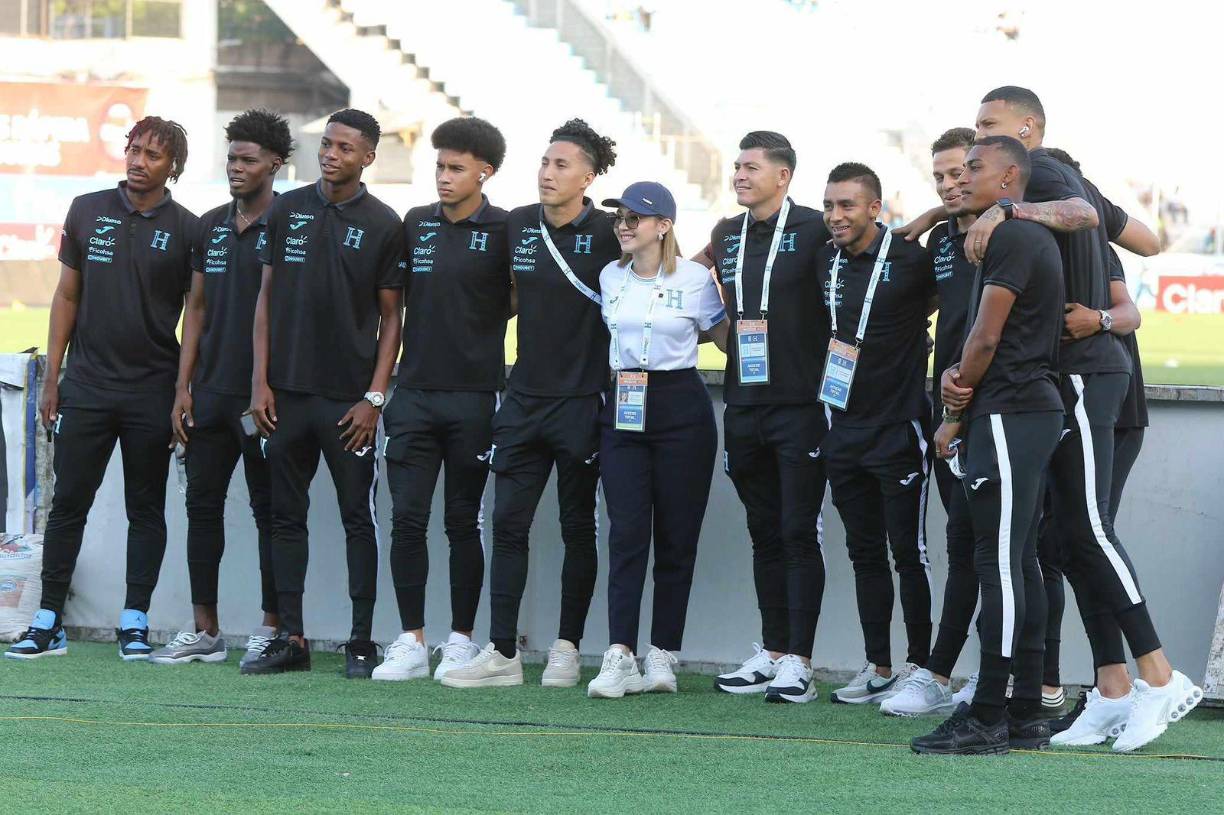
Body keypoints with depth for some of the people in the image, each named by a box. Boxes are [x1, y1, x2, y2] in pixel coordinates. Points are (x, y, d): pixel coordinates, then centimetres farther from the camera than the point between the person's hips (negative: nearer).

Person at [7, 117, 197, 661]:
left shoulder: (186, 230, -1)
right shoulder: (88, 211, 6)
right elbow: (67, 296, 10)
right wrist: (52, 379, 6)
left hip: (152, 392, -1)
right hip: (86, 386, 2)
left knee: (146, 510, 5)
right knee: (68, 503, 2)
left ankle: (134, 623, 10)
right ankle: (48, 623, 6)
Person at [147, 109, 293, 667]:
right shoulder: (211, 227, 13)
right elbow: (197, 308, 15)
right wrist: (183, 387, 8)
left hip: (262, 394, -6)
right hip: (211, 391, 6)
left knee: (268, 510, 0)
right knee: (202, 504, 7)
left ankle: (271, 628, 6)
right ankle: (204, 631, 12)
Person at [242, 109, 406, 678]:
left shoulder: (383, 225, -1)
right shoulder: (287, 211, 7)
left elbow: (391, 316, 0)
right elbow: (267, 298, 10)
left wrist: (374, 397, -8)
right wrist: (260, 381, 2)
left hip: (348, 398, -3)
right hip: (287, 393, 3)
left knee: (359, 519, 0)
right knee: (286, 516, 6)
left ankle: (361, 642, 3)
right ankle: (290, 638, 10)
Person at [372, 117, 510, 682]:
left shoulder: (502, 231, -3)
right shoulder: (416, 224, 11)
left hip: (473, 396, -4)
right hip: (415, 394, 4)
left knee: (463, 522, 3)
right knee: (407, 518, -2)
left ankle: (461, 641, 11)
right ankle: (411, 642, 3)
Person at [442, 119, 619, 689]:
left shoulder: (607, 234, -9)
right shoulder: (518, 225, 5)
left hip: (581, 400, -4)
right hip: (525, 396, 4)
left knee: (577, 528, 5)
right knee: (508, 523, -1)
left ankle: (567, 649, 14)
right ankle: (502, 653, 0)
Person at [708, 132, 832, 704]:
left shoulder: (815, 230, -7)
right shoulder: (727, 236, 12)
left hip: (800, 405, -6)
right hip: (744, 404, 6)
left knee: (799, 533, -5)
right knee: (765, 534, 10)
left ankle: (799, 663, -3)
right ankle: (771, 655, 16)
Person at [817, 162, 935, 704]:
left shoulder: (909, 260, -13)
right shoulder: (827, 262, 7)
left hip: (898, 429, -6)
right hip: (845, 430, 6)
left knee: (909, 552, -2)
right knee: (865, 553, 10)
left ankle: (919, 668, 4)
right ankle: (877, 669, 16)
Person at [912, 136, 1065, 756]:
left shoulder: (1010, 238, -12)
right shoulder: (1036, 239, 20)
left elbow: (986, 338, -13)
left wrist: (954, 414, -2)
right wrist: (958, 378, 2)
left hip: (1007, 416, -10)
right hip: (1034, 409, 10)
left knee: (999, 563, -10)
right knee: (1020, 563, 10)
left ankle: (986, 718, -10)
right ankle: (1026, 715, 12)